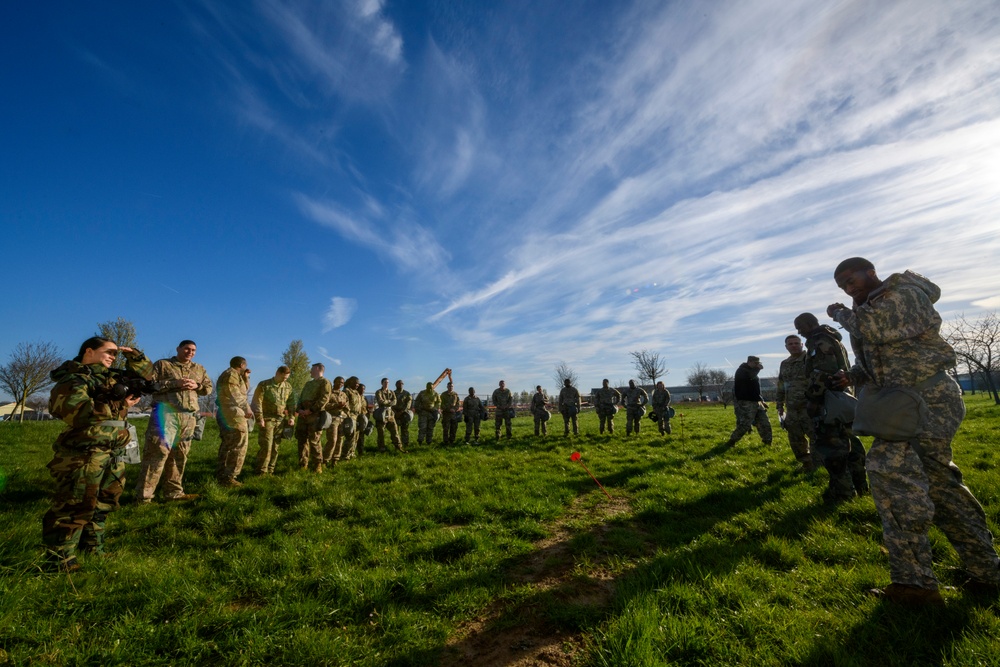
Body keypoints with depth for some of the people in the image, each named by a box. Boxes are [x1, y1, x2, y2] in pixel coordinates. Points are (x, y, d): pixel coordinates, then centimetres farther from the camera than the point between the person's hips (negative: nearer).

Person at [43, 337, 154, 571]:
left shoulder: (112, 377, 15)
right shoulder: (71, 380, -9)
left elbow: (146, 374, 25)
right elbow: (79, 413, -23)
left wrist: (132, 355, 10)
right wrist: (119, 405, -19)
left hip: (114, 453, 8)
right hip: (84, 453, -8)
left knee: (104, 504, 17)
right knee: (74, 507, -5)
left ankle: (93, 549, 31)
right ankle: (60, 561, 7)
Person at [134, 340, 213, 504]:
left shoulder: (199, 369, 19)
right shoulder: (162, 364, 5)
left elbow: (209, 387, 19)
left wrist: (197, 385, -2)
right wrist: (174, 383, -15)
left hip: (189, 417, 5)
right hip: (166, 413, -5)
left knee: (180, 455, 9)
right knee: (157, 452, -9)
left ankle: (174, 492, 17)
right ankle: (143, 496, -2)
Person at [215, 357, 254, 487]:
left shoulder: (234, 375, 20)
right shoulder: (231, 374, -12)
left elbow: (244, 391, 25)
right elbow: (235, 395, -20)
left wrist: (246, 378, 15)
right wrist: (247, 408, -17)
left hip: (226, 416, 11)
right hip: (233, 416, -11)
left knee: (227, 446, 17)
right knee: (238, 447, -8)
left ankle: (220, 476, 24)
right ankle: (229, 478, -7)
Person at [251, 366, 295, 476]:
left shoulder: (288, 386, 9)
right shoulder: (264, 385, -5)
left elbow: (291, 403, 14)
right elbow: (257, 402, -8)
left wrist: (291, 417, 5)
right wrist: (259, 418, -14)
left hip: (280, 421, 4)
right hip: (267, 419, -4)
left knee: (275, 447, 7)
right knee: (266, 446, -6)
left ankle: (270, 470, 17)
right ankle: (261, 471, 6)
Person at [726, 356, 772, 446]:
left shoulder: (753, 372, 20)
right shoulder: (741, 371, -8)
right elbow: (749, 376, -33)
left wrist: (761, 401, 21)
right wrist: (757, 368, -18)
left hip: (756, 402, 9)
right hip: (745, 403, -9)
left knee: (765, 423, 10)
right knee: (745, 424, -14)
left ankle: (768, 442, 22)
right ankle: (731, 441, -6)